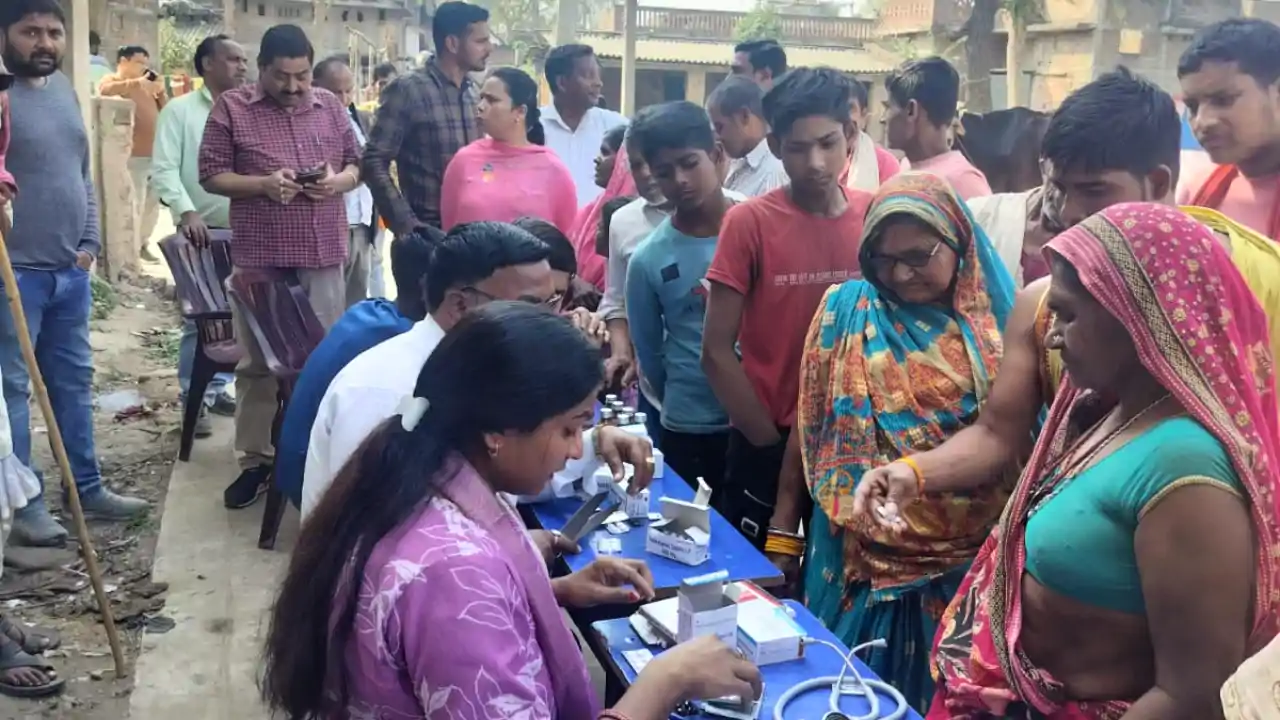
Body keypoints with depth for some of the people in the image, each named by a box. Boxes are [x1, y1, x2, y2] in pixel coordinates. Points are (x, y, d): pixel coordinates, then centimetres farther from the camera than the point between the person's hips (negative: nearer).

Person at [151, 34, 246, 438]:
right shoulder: (180, 111, -1)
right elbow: (164, 170, -8)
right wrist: (186, 212, -22)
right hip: (203, 232, -4)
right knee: (200, 318, -2)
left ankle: (219, 389, 23)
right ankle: (193, 399, 7)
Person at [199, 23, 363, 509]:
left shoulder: (330, 106, 8)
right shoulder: (231, 108, -1)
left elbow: (357, 165, 13)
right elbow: (211, 175, -1)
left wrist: (338, 181, -10)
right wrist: (263, 184, -17)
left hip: (322, 255, 2)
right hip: (259, 257, -2)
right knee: (257, 362, 6)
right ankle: (255, 461, 17)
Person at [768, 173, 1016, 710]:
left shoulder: (996, 320, -3)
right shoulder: (845, 309, -2)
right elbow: (810, 423, 3)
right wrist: (783, 530, 3)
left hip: (964, 555, 0)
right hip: (858, 550, 0)